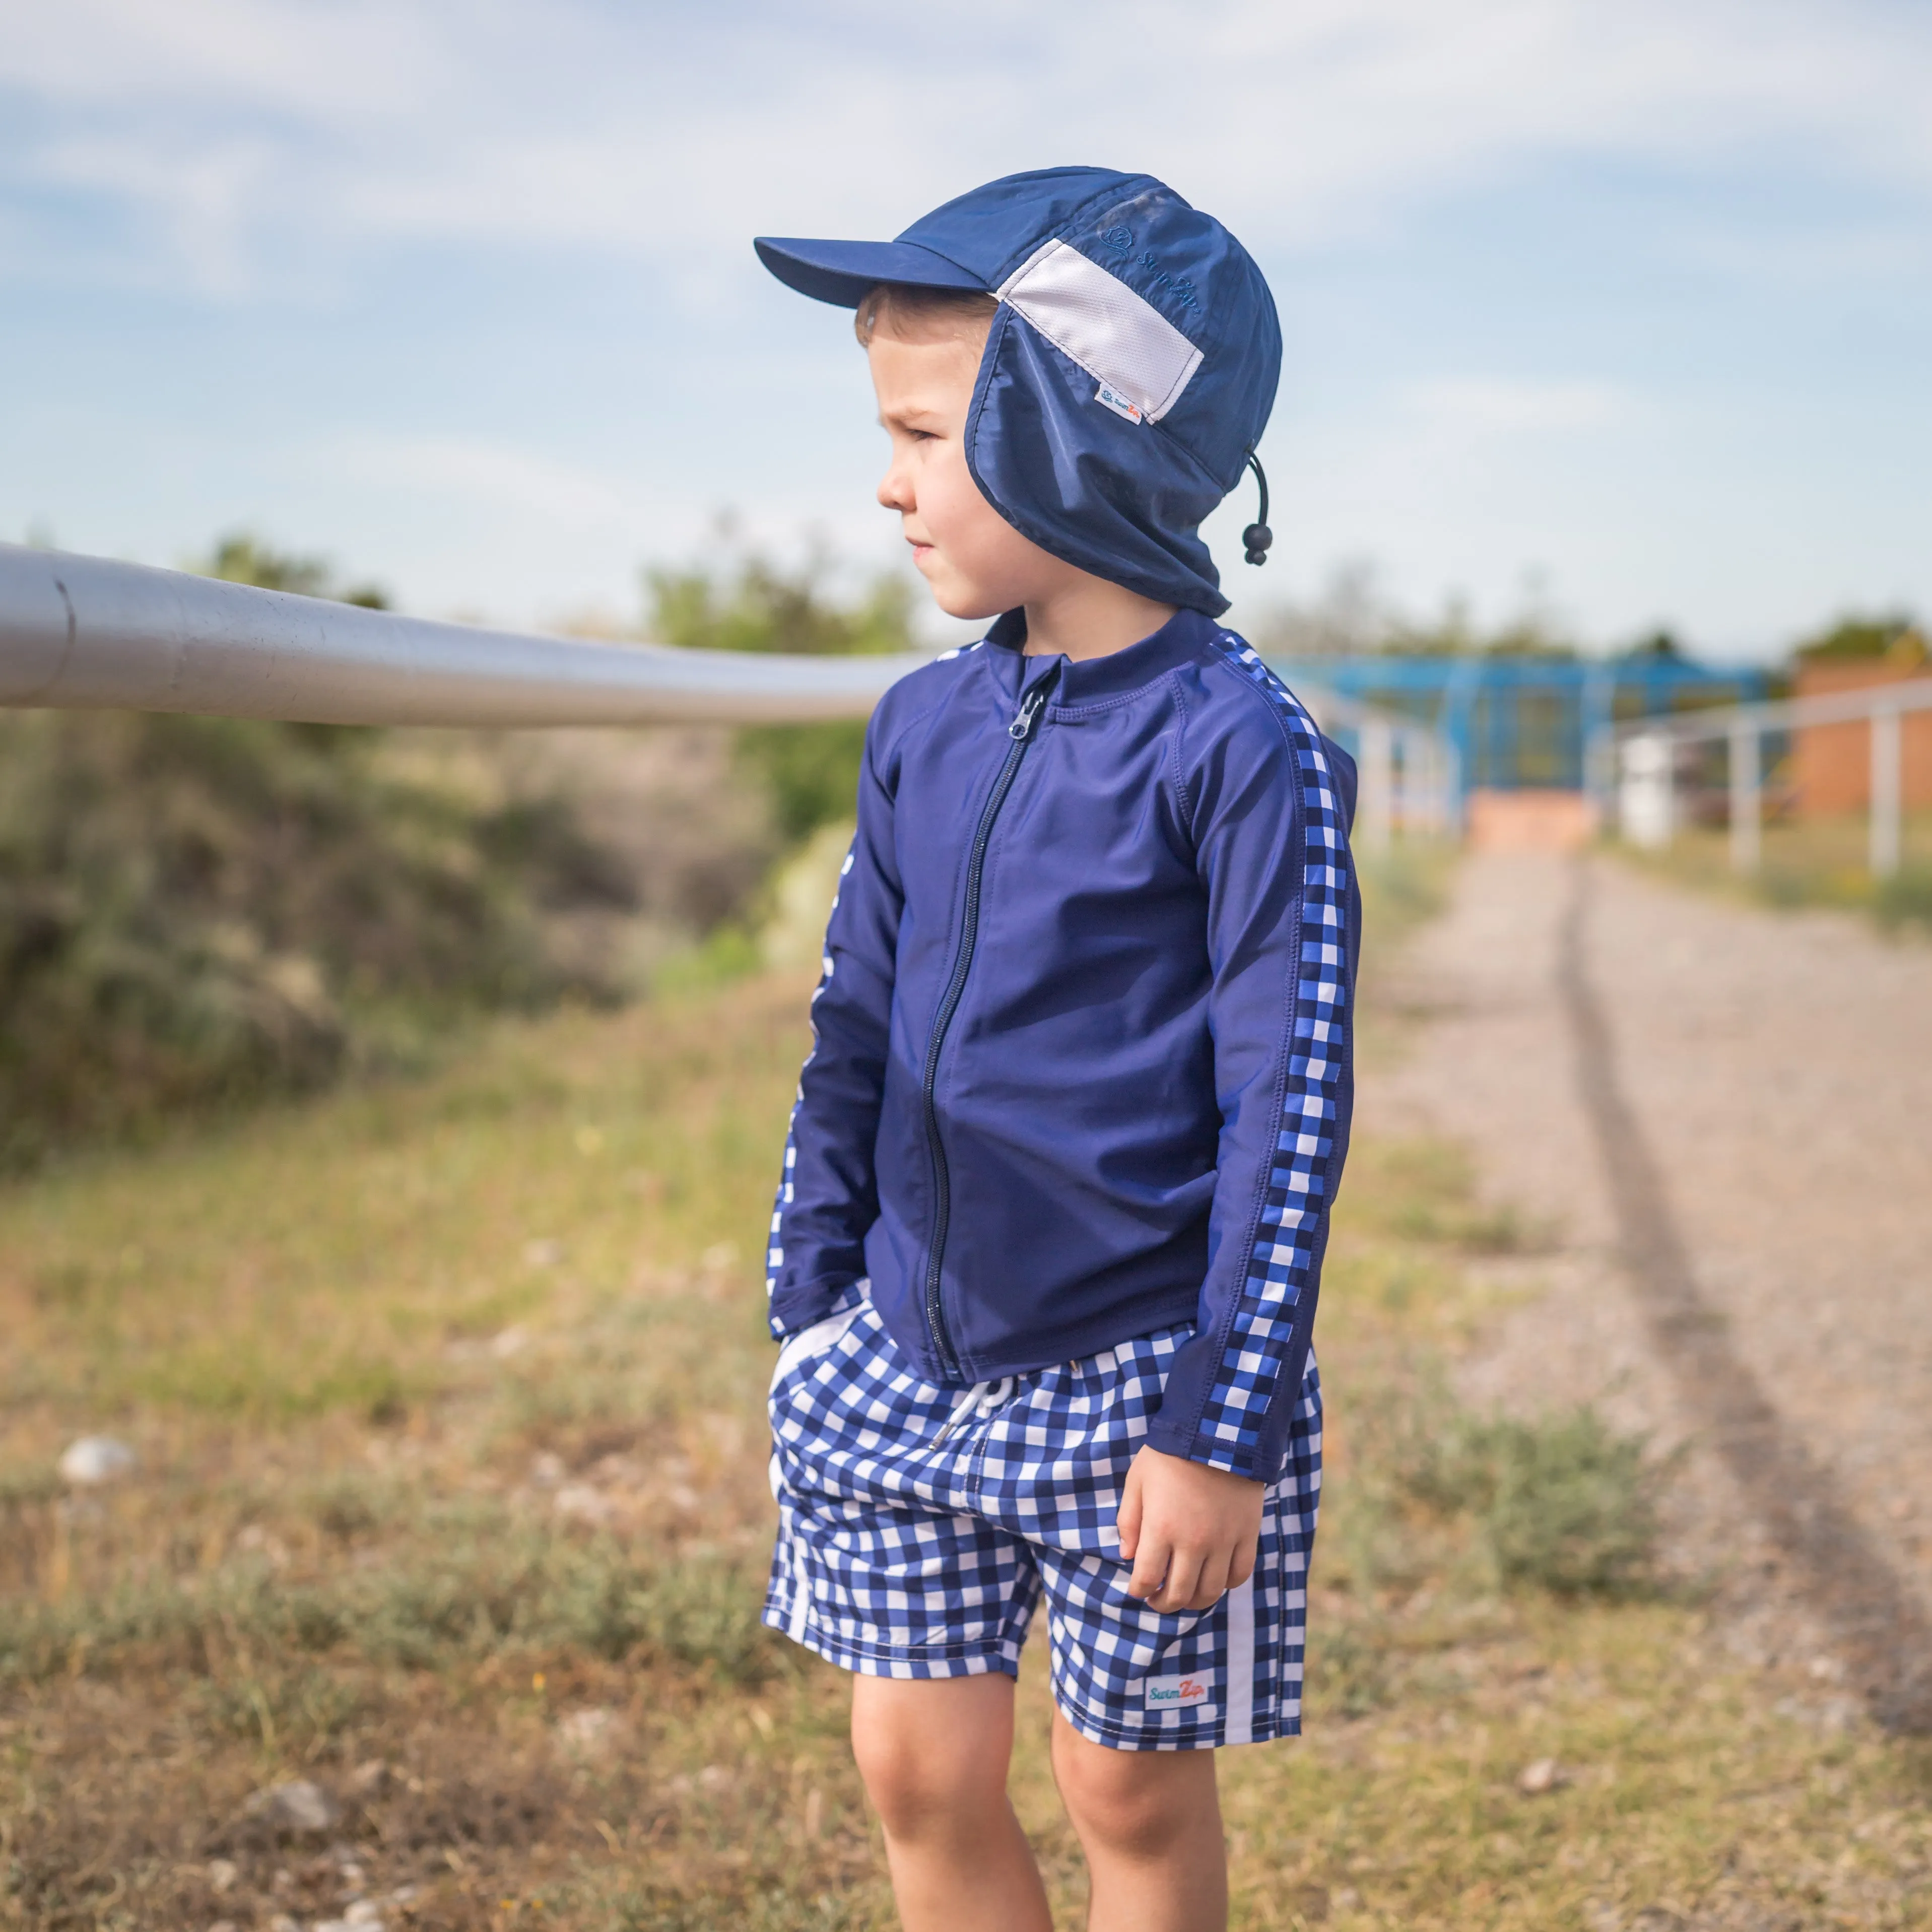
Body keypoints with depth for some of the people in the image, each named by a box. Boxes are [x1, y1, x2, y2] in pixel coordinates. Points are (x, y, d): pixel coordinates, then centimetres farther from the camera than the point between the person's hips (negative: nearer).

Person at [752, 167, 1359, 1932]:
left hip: (1130, 1384, -5)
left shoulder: (1243, 754, -15)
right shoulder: (924, 727, 4)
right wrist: (808, 1307, 12)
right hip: (908, 1368, 6)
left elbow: (1291, 1108, -14)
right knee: (919, 1774, 11)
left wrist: (1220, 1429, -15)